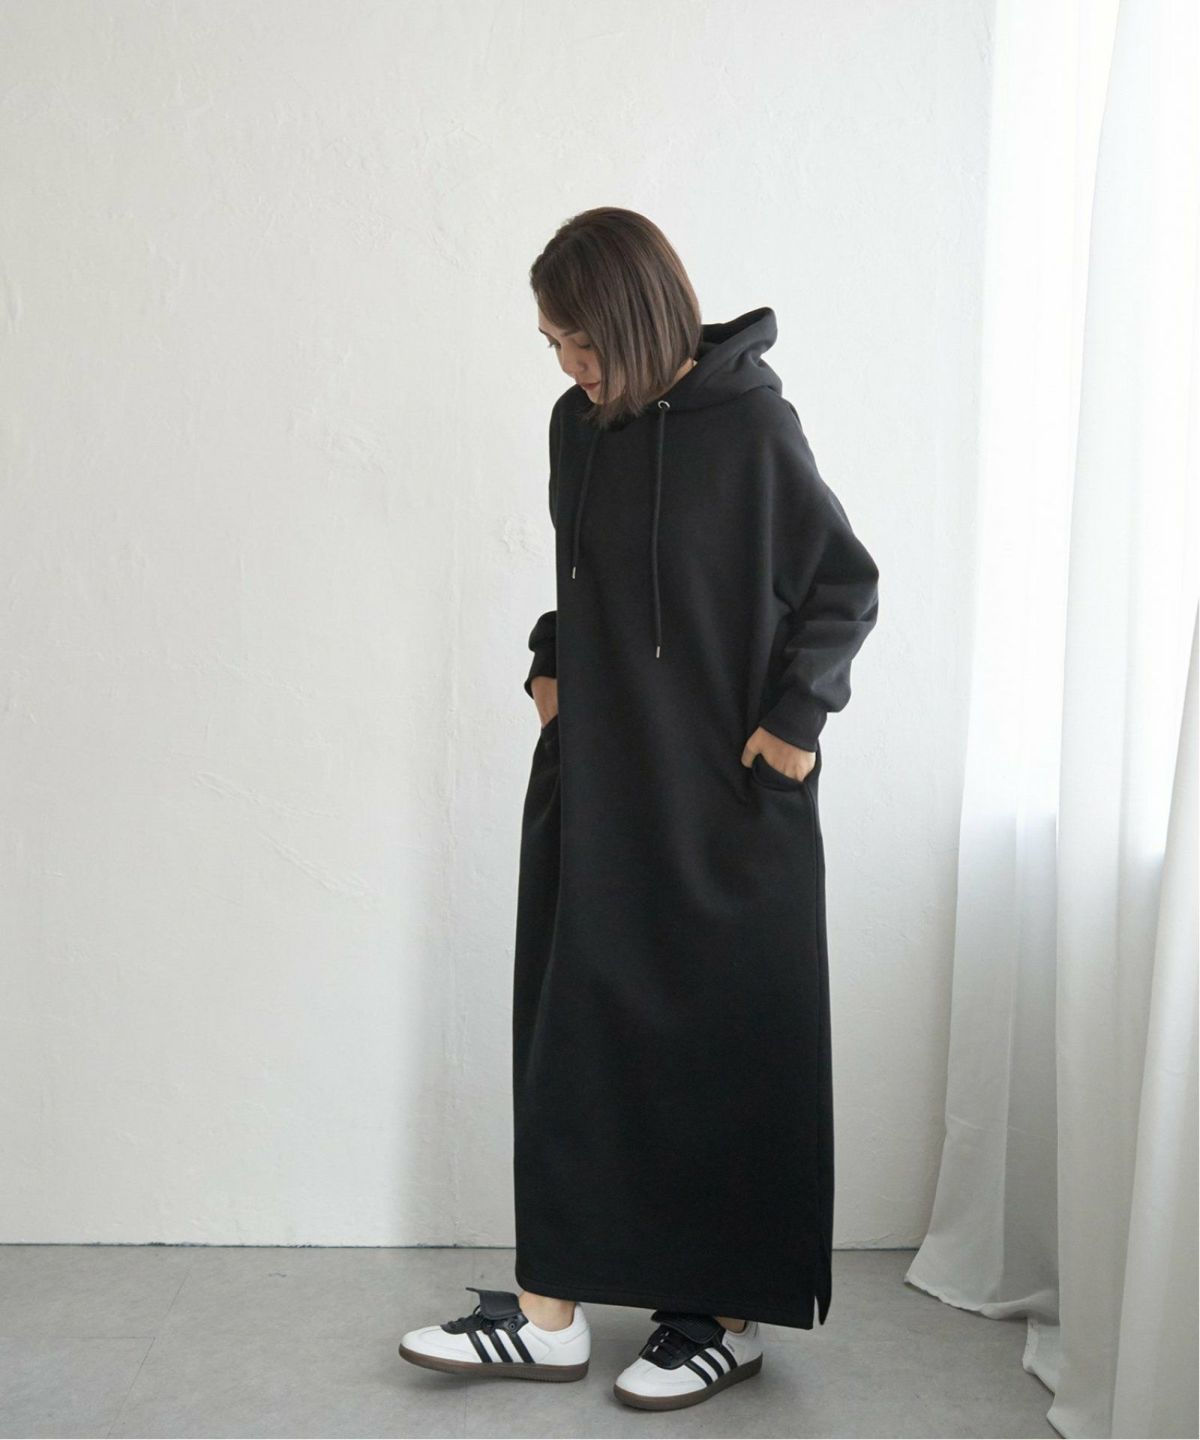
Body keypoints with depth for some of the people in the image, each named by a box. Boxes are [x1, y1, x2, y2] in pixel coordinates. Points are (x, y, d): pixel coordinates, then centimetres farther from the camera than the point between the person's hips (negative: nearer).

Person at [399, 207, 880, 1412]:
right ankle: (549, 1312, 15)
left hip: (725, 795, -6)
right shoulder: (578, 428, 7)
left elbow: (846, 587, -4)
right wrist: (554, 664, 6)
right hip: (593, 776, 6)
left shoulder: (751, 427, -11)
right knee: (570, 1028, 6)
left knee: (724, 1037, 3)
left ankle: (730, 1313, 17)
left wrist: (794, 716, -11)